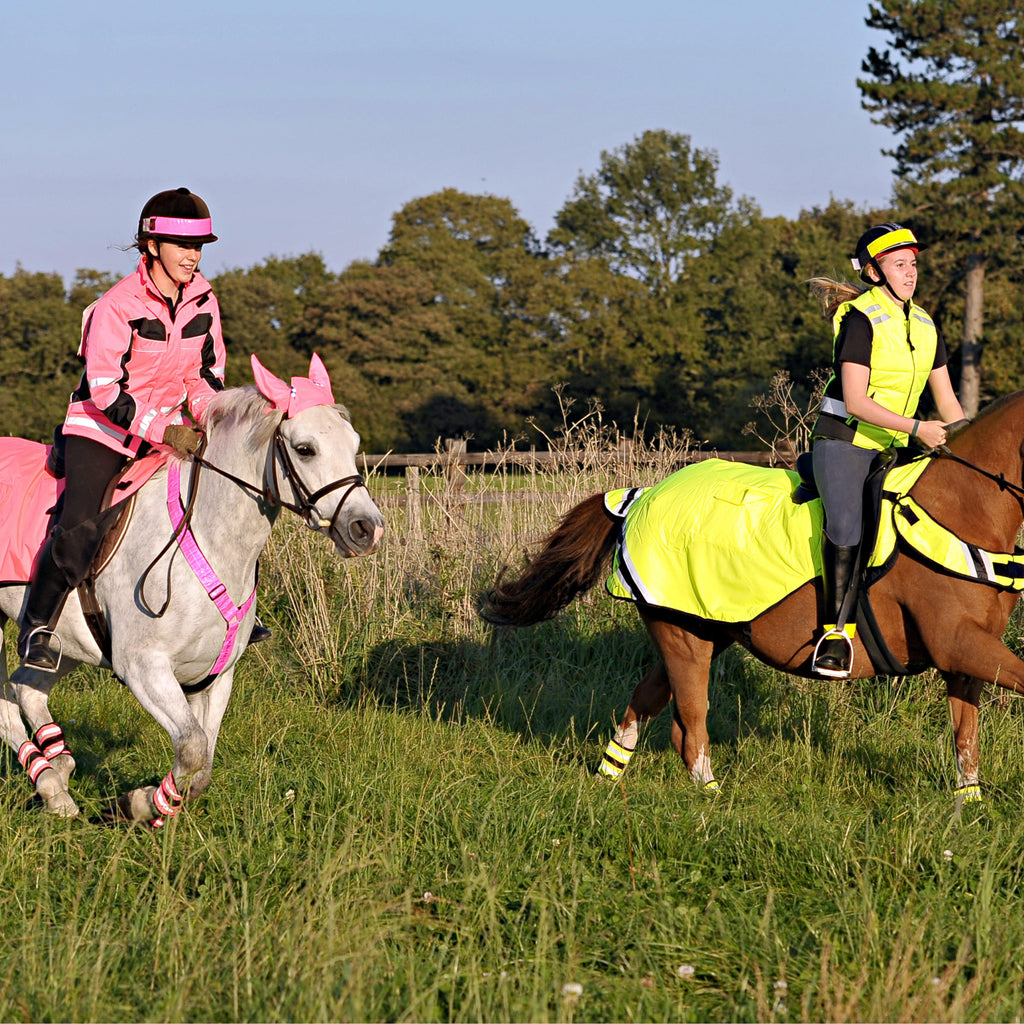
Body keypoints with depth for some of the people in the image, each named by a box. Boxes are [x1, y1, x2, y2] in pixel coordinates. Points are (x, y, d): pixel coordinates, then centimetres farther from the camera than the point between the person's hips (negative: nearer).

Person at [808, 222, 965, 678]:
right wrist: (916, 427, -25)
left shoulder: (923, 326, 11)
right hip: (842, 440, -8)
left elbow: (946, 401, 15)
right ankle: (835, 630, -24)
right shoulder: (860, 320, -12)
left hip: (891, 451, 8)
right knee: (846, 525, -31)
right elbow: (855, 402, -19)